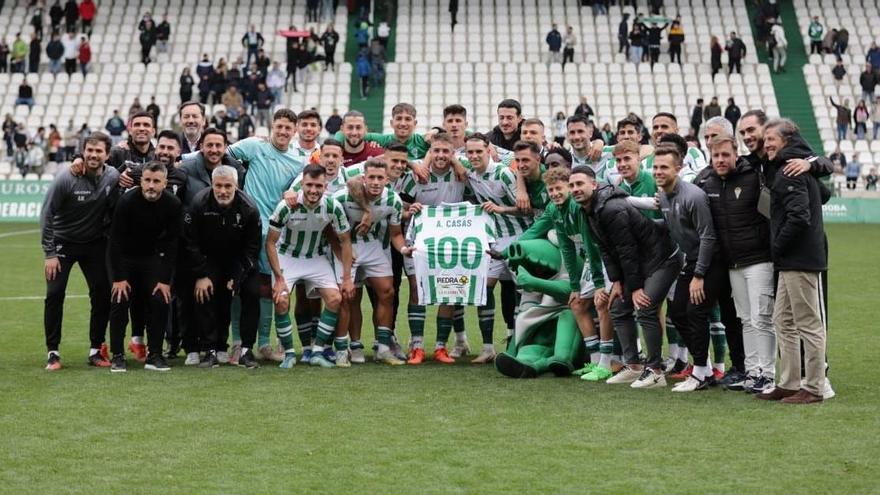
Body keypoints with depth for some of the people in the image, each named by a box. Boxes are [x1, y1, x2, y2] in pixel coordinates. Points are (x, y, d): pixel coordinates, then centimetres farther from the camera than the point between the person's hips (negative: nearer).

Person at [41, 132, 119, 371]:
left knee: (103, 295, -2)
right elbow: (47, 214, -14)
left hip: (95, 244, 3)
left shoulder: (113, 177, -12)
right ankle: (53, 353, -1)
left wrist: (110, 241, -5)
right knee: (54, 294, -10)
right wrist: (49, 253, -15)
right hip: (63, 243, -3)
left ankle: (96, 350, 10)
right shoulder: (66, 178, -20)